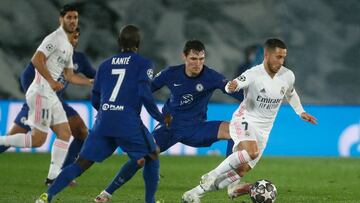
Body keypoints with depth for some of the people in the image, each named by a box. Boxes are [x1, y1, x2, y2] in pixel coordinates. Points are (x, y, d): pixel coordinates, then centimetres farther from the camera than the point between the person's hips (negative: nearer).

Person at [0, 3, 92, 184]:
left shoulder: (69, 47, 21)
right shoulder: (55, 38, -10)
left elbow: (70, 76, 26)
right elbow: (36, 60, -21)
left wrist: (92, 82, 19)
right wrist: (51, 81, -24)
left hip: (50, 94, 10)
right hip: (41, 92, -10)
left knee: (65, 133, 5)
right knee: (38, 139, -11)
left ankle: (54, 175, 5)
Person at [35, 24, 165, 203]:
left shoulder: (105, 65, 19)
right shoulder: (143, 64, 5)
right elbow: (145, 94, -8)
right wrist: (160, 118, 4)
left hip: (103, 121, 4)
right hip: (128, 121, -4)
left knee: (82, 163, 2)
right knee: (151, 155, 15)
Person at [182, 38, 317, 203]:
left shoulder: (288, 76, 1)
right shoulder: (254, 74, -17)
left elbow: (290, 94, 23)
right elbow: (233, 85, -33)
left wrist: (301, 112, 25)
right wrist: (232, 86, -55)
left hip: (263, 131, 6)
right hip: (244, 121, -6)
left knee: (242, 171, -4)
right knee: (251, 152, -37)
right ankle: (211, 176, -21)